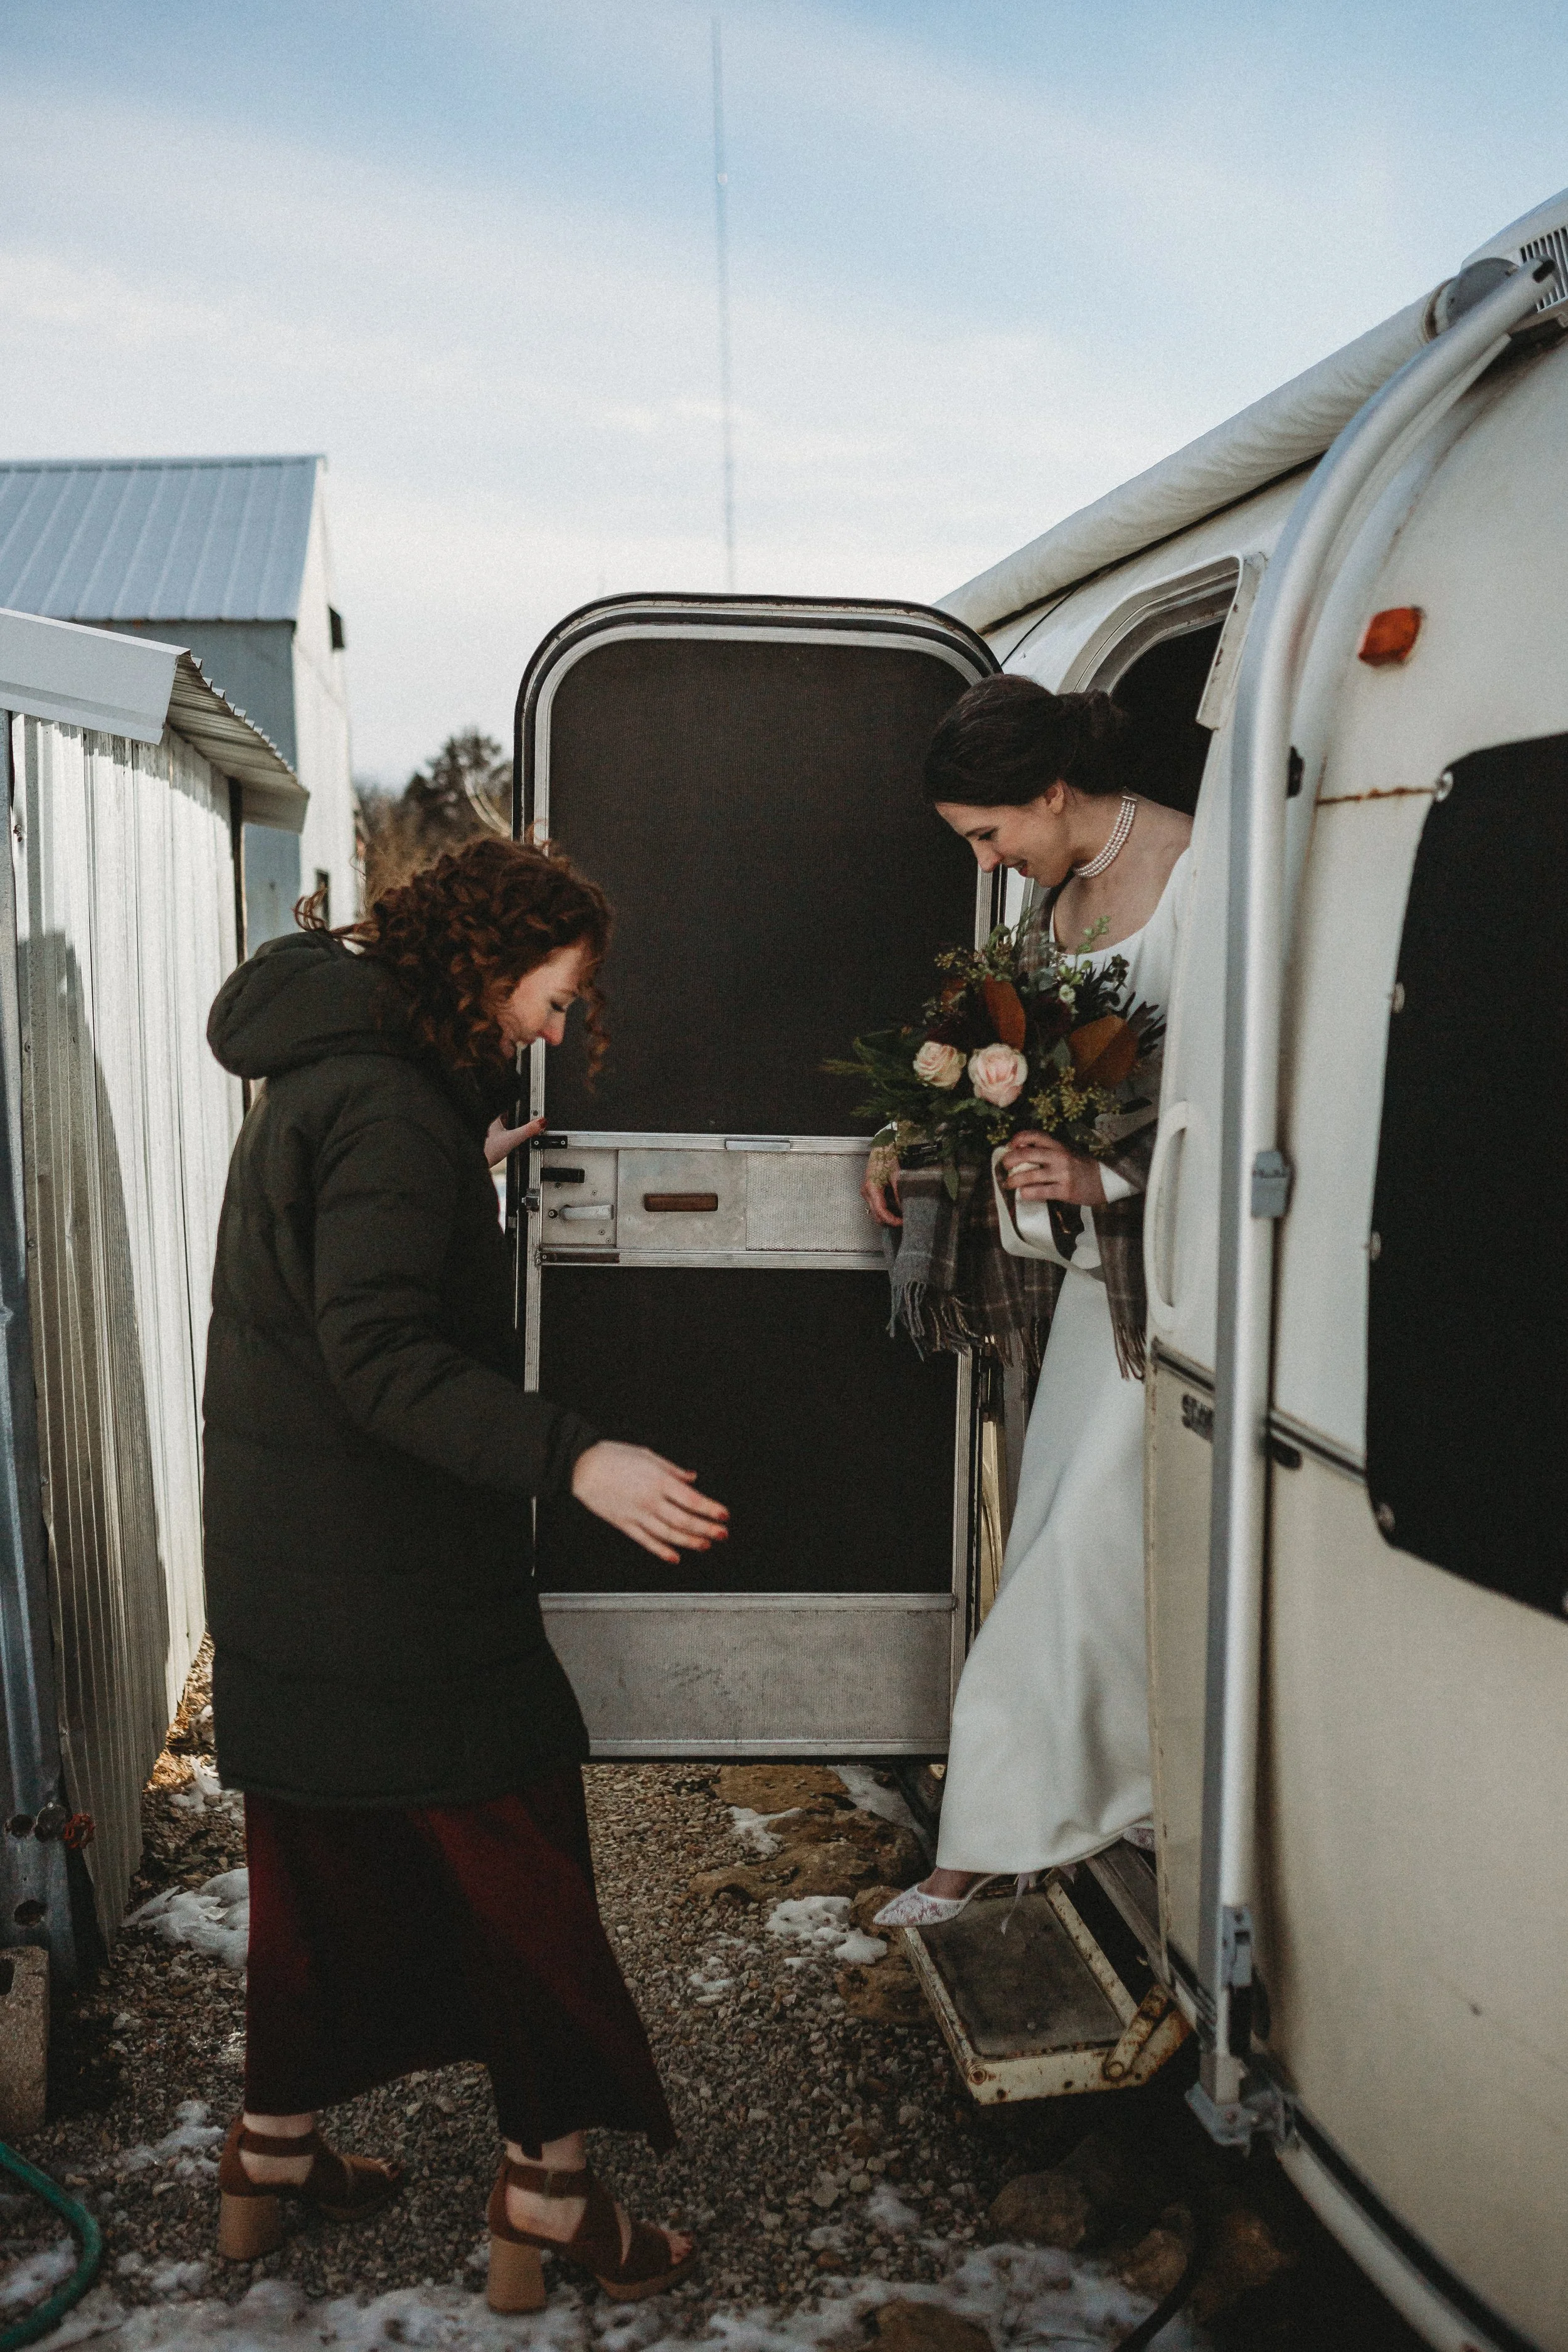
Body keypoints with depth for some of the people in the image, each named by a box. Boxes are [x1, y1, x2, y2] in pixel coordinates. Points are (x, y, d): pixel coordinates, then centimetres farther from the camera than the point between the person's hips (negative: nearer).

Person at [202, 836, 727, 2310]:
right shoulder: (388, 1108, -21)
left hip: (282, 1567, 10)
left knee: (320, 1857, 21)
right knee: (520, 1862, 3)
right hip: (395, 1579, -10)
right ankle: (545, 2205, 14)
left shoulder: (320, 1076, 11)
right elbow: (381, 1355, -28)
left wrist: (463, 1176, 30)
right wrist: (572, 1459, -36)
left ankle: (269, 2162, 36)